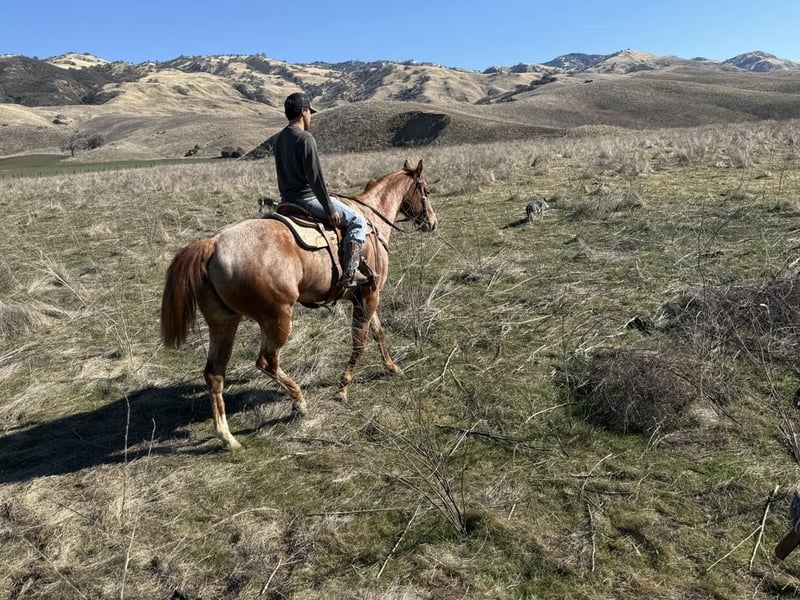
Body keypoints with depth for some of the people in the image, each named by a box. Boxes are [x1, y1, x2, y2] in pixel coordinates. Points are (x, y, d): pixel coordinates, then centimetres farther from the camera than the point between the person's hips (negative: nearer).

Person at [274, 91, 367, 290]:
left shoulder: (280, 138, 11)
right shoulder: (305, 138, -17)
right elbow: (315, 177, -20)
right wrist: (330, 209, -15)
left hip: (287, 200, 10)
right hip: (307, 198, -10)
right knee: (357, 221, -4)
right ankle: (348, 275, -15)